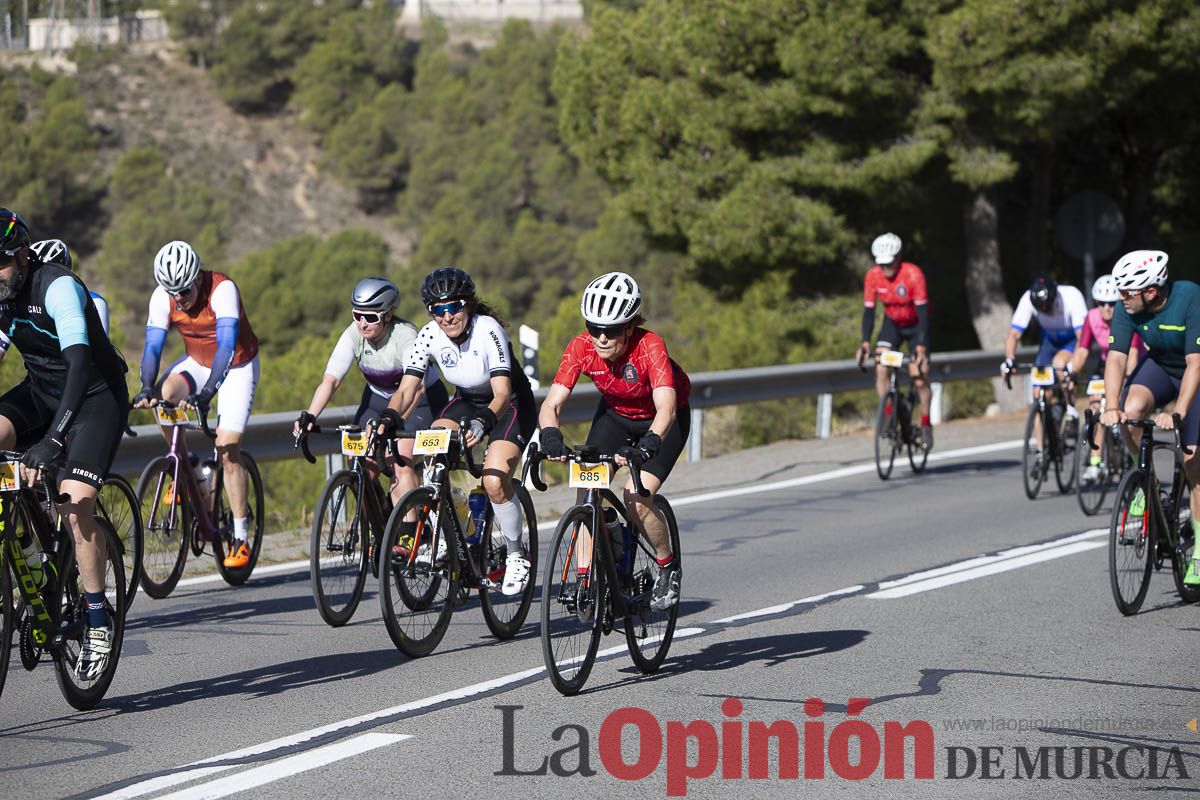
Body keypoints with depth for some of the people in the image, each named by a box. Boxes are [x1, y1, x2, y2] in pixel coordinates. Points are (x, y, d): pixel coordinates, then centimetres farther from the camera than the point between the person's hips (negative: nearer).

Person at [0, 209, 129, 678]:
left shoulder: (58, 287, -27)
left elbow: (80, 362, -37)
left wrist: (53, 439, -48)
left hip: (95, 394, -6)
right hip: (41, 389, 6)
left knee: (74, 508, -21)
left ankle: (98, 622, -5)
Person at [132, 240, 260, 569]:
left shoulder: (222, 289, -31)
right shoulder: (163, 296, -18)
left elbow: (226, 346, -39)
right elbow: (152, 347, -21)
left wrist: (207, 392, -50)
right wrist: (147, 389, -39)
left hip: (237, 366, -4)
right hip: (197, 362, 4)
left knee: (227, 450, -14)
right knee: (164, 395, -29)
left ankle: (241, 539, -6)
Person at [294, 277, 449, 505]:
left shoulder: (405, 335, -30)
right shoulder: (353, 335, -18)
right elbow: (330, 380, -24)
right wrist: (309, 416, -39)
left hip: (422, 399, -5)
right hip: (378, 398, 5)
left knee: (401, 462, -24)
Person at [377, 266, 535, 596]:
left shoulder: (488, 331, -30)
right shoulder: (429, 336, -17)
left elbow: (502, 393, -37)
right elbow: (407, 389, -20)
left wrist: (482, 421, -56)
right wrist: (388, 418, -40)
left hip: (511, 405, -5)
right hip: (467, 401, 5)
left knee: (494, 482, -25)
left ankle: (516, 555, -1)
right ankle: (442, 537, -8)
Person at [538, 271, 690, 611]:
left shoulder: (649, 346, -35)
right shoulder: (581, 347, -25)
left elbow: (666, 408, -46)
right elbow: (552, 403, -32)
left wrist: (650, 442, -64)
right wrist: (550, 435, -53)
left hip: (660, 420, -4)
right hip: (615, 414, 4)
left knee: (637, 497, -21)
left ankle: (668, 568, 4)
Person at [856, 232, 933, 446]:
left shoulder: (913, 274, -29)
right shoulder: (873, 276, -19)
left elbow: (923, 312, -30)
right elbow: (869, 310, -14)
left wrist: (921, 346, -37)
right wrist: (865, 343, -26)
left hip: (915, 325, -3)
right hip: (892, 323, 3)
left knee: (919, 375, -11)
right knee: (880, 367, -19)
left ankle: (925, 424, 7)